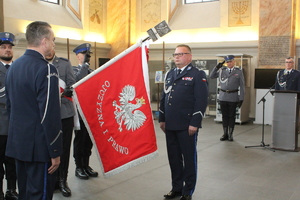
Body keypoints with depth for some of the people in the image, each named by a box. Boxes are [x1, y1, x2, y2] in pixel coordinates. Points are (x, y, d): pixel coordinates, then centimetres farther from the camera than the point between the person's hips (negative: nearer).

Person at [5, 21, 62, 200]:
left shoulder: (14, 66, 8)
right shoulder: (46, 69, -19)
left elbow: (10, 105, 15)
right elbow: (50, 116, -22)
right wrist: (55, 152, -15)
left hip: (18, 142, 8)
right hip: (39, 145, -8)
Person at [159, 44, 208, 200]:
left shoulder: (198, 75, -5)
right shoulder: (169, 74, 15)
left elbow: (201, 101, -11)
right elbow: (164, 97, 17)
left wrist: (194, 123, -16)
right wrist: (162, 119, 12)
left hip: (187, 125, -6)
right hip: (170, 124, 6)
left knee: (189, 158, 6)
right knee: (173, 157, 13)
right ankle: (176, 187, 27)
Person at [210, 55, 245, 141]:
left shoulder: (239, 72, 1)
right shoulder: (222, 70, 7)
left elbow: (242, 86, 0)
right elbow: (211, 76, 9)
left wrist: (241, 99, -6)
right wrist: (217, 67, -4)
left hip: (233, 97, -2)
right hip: (223, 96, 2)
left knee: (231, 116, 4)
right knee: (224, 116, 8)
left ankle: (230, 134, 14)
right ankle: (225, 134, 16)